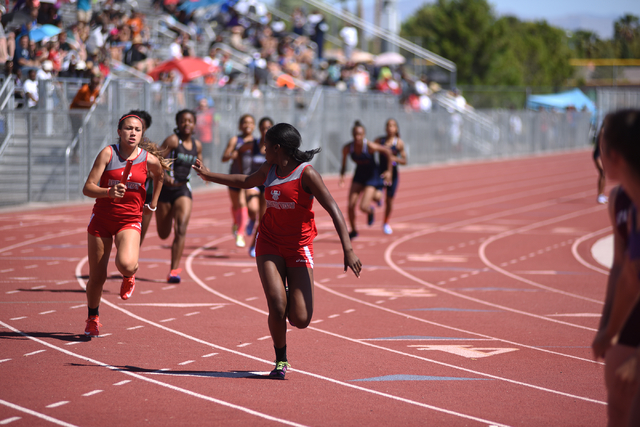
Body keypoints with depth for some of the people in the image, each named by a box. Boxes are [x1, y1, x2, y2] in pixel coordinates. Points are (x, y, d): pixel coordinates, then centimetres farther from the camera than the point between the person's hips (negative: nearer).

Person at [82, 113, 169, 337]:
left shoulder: (149, 159, -5)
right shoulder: (108, 153, -10)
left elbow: (159, 175, 21)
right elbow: (88, 188, -15)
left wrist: (153, 204, 24)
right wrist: (109, 192, -33)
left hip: (130, 220, 0)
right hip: (102, 218, 0)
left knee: (126, 264, -28)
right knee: (97, 277, 4)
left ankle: (129, 275, 11)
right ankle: (93, 319, 31)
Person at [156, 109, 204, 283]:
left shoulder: (197, 145, 6)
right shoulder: (173, 140, -11)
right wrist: (164, 176, -35)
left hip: (183, 189, 3)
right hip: (165, 188, -3)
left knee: (181, 230, -15)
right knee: (163, 234, 8)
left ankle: (174, 271, -15)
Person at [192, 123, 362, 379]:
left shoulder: (306, 174, -13)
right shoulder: (269, 170, 6)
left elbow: (334, 211, -18)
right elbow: (246, 182, 30)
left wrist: (348, 250, -27)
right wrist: (208, 176, 37)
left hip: (299, 248, -4)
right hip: (270, 245, 4)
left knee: (300, 320, -11)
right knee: (277, 309, -14)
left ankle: (291, 295, 26)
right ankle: (281, 361, 8)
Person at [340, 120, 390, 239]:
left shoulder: (370, 146, -27)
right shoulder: (347, 148, -15)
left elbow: (387, 151, -12)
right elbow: (344, 162, 3)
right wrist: (342, 175, -13)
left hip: (372, 176, -4)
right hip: (359, 175, 4)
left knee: (363, 207, -16)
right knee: (351, 205, -6)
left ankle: (370, 210, 24)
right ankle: (353, 231, 18)